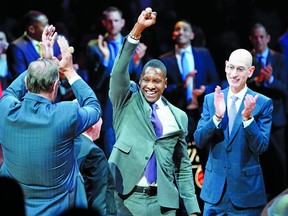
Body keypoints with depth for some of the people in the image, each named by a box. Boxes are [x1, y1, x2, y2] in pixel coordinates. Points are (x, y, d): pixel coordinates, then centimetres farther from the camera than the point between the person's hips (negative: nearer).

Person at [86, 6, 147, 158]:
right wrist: (104, 59, -22)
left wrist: (137, 62, -15)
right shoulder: (95, 47, -2)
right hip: (107, 109, -3)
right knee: (109, 156, -1)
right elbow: (95, 82, -9)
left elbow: (137, 80, 4)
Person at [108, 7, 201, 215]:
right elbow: (119, 70, -12)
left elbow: (183, 167, 13)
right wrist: (138, 29, -23)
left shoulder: (178, 117, 11)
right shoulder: (127, 102, 6)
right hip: (125, 198, -2)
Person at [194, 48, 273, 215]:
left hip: (246, 189, -2)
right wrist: (217, 116, -18)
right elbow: (199, 141, -2)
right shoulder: (211, 99, 5)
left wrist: (248, 118, -23)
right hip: (215, 189, 3)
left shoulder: (263, 103, -4)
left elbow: (261, 147, -8)